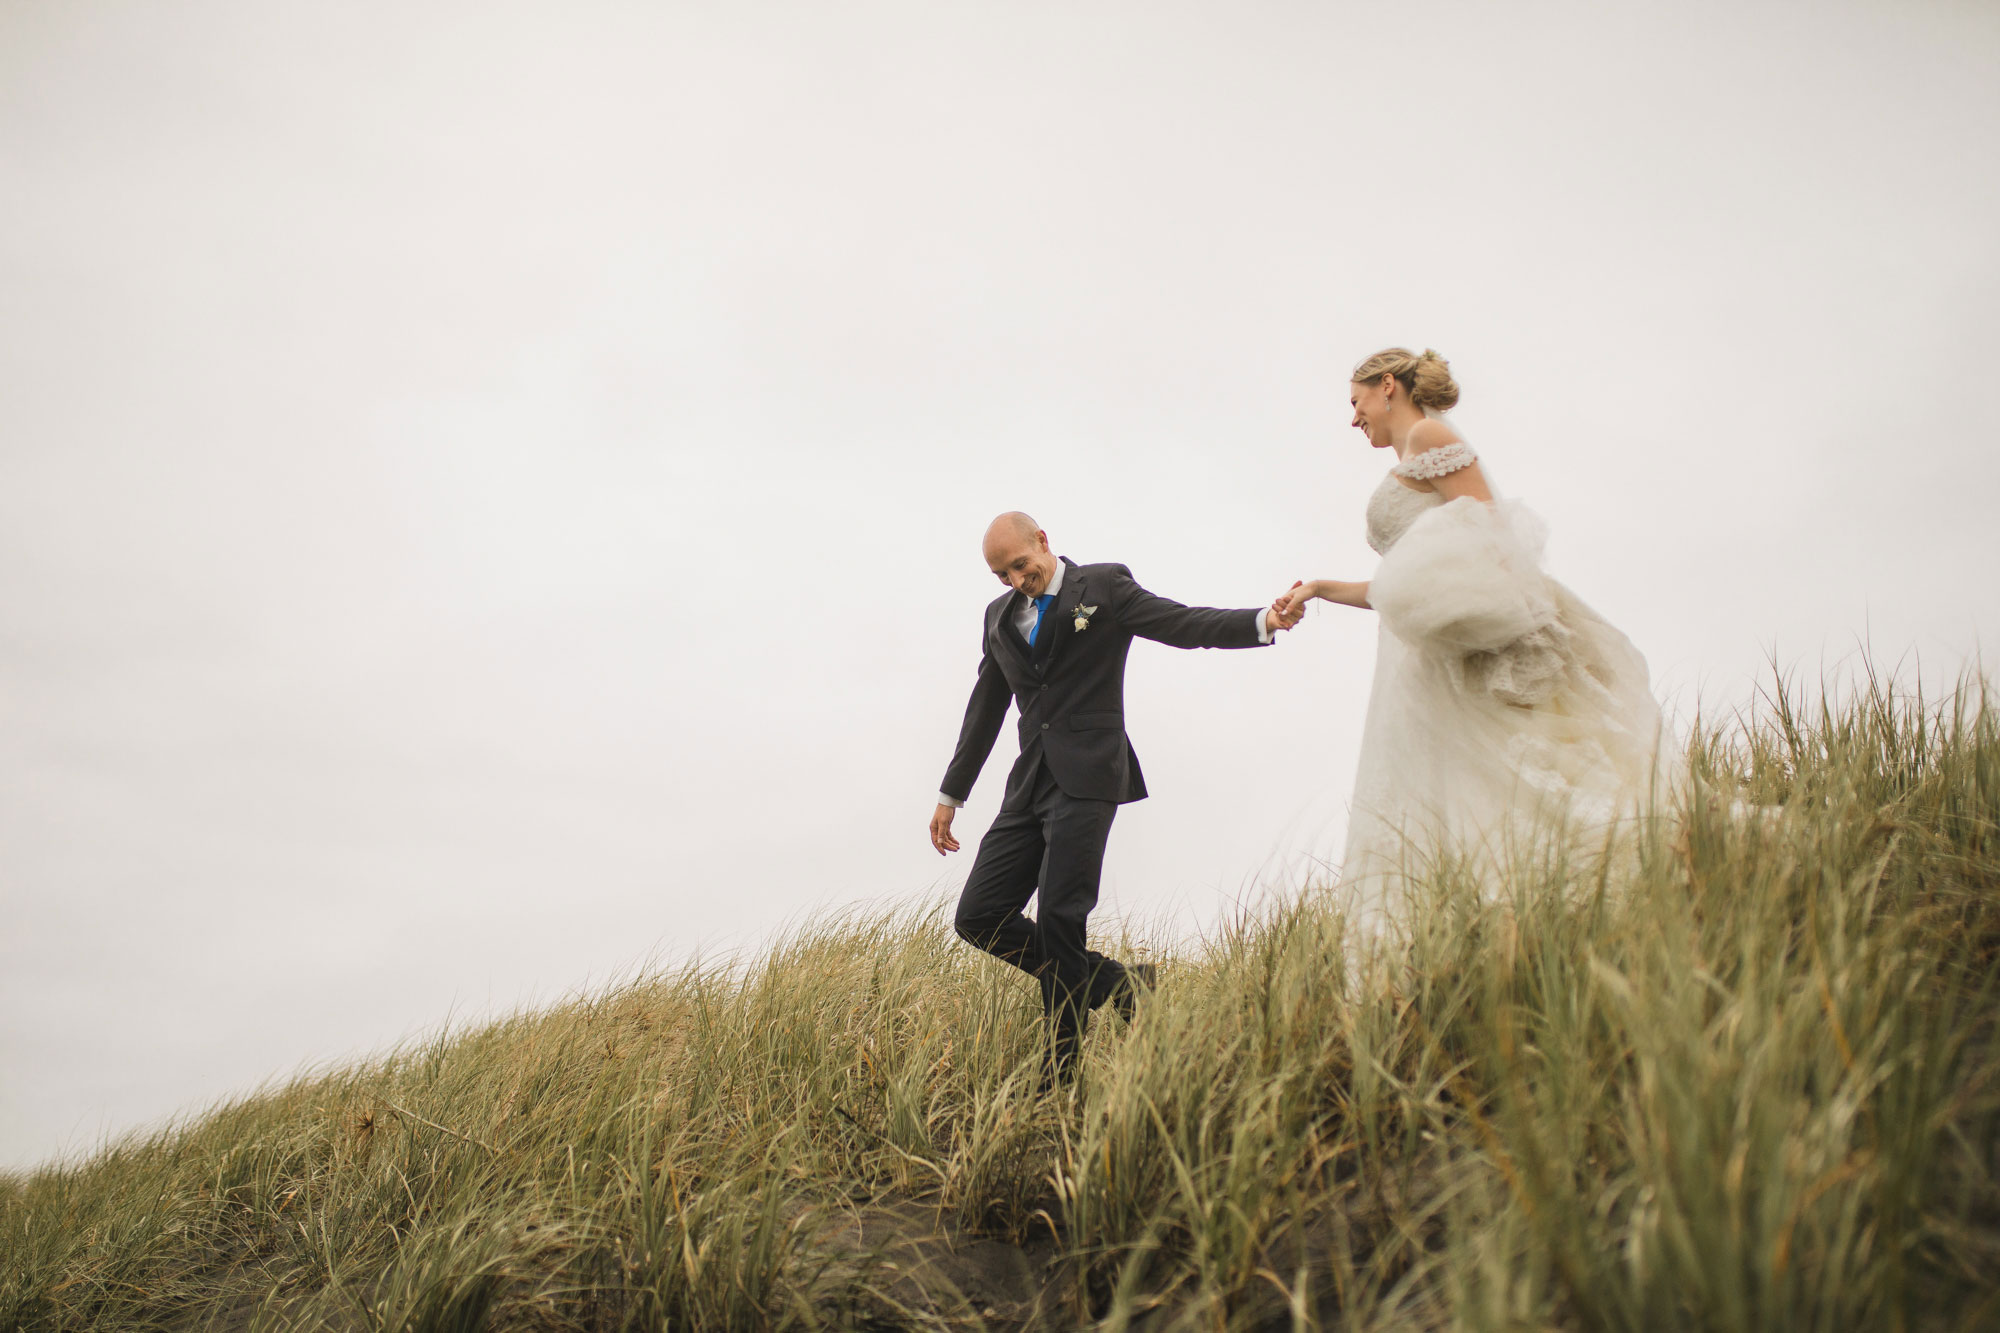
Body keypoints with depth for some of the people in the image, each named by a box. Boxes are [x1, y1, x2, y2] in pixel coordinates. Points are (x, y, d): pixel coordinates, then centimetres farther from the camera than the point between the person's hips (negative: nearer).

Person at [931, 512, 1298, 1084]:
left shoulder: (1104, 586, 3)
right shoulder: (999, 615, 19)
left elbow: (1186, 625, -8)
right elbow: (985, 709, 26)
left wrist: (1263, 620, -25)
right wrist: (950, 794, 27)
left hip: (1087, 778, -6)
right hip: (1029, 785, 7)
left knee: (1059, 917, -12)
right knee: (979, 917, -1)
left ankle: (1061, 1070, 3)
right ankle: (1116, 984, 12)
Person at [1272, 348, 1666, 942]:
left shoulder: (1429, 434, 2)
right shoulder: (1407, 471, 28)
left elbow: (1488, 526, -11)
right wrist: (1320, 590, 24)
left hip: (1456, 641, -9)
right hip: (1418, 663, 9)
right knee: (1419, 804, 0)